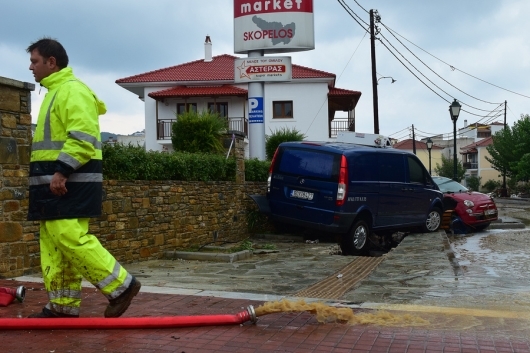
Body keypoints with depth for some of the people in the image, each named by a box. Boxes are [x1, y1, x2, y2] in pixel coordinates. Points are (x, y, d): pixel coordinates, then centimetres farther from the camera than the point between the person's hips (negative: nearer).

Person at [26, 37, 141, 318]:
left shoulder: (72, 90, -10)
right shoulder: (55, 92, 23)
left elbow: (82, 137, -21)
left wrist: (62, 171, -25)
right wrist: (54, 174, 20)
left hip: (69, 180, -11)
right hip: (56, 180, 11)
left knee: (70, 238, -15)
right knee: (54, 245, 9)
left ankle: (121, 285, -7)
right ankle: (62, 305, 15)